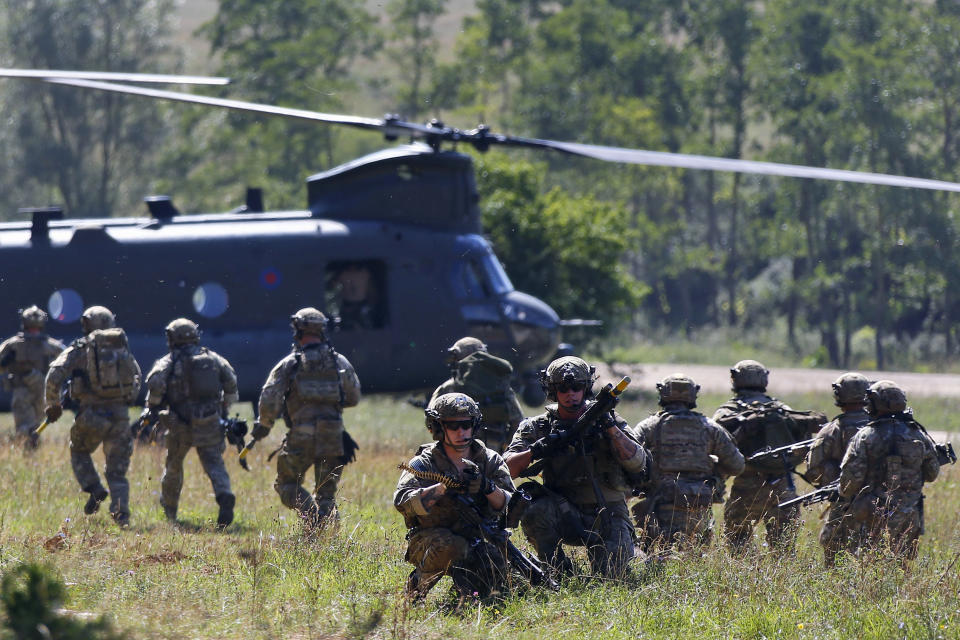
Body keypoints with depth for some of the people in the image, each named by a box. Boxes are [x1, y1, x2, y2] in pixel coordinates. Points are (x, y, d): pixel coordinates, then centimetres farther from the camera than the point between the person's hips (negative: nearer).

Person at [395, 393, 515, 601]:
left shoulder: (490, 460, 6)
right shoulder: (423, 463, -2)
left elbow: (510, 505, -4)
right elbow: (403, 502, -18)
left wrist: (489, 488, -25)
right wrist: (442, 489, -31)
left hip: (476, 539, 2)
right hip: (430, 538, -2)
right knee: (450, 546, -37)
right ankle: (418, 584, -10)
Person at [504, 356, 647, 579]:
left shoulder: (605, 418, 2)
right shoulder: (538, 427, 2)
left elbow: (638, 463, -9)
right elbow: (508, 468, -10)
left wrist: (610, 427, -20)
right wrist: (534, 451, -29)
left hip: (607, 516, 0)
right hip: (565, 515, 0)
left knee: (612, 574, -19)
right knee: (532, 509, -31)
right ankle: (559, 573, -10)